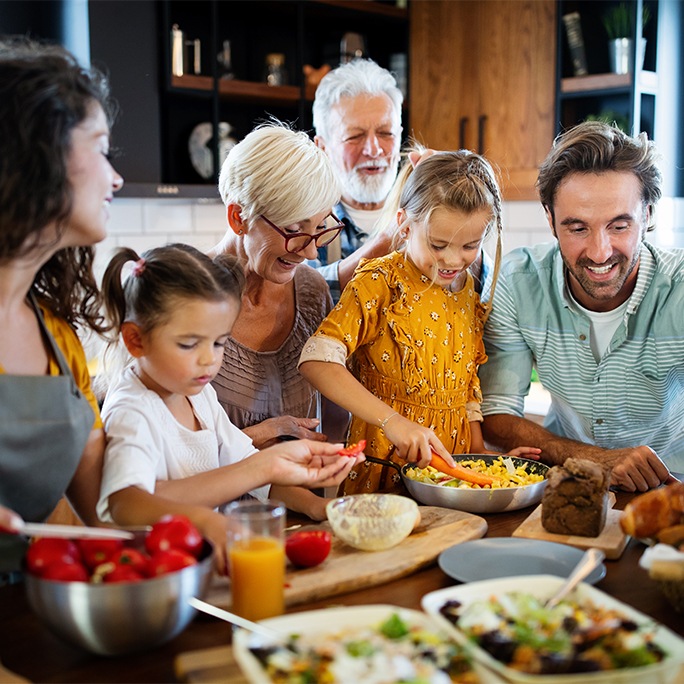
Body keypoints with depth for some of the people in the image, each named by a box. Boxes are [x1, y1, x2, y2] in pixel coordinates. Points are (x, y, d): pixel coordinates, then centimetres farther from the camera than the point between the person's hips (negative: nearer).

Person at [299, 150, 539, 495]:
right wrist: (391, 420, -27)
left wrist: (482, 454, 8)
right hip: (385, 471, -5)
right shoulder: (380, 283, -9)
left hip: (453, 465, 5)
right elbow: (317, 360, -20)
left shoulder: (469, 292, 10)